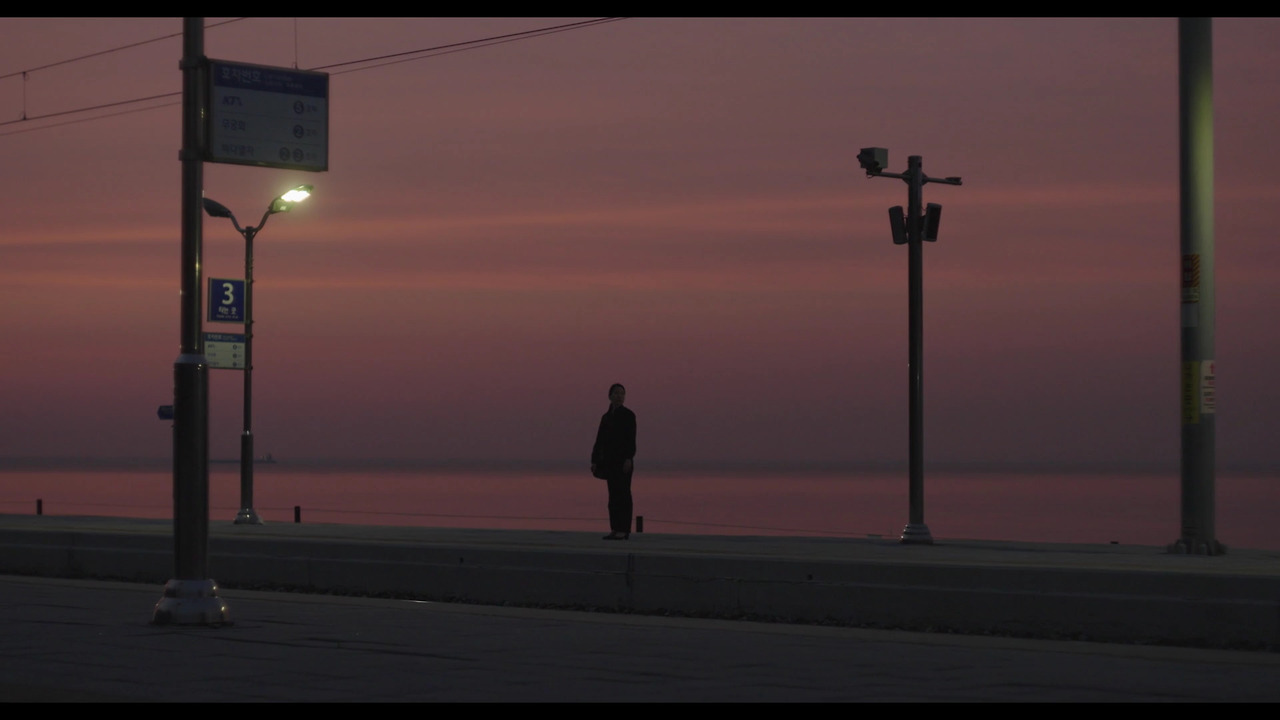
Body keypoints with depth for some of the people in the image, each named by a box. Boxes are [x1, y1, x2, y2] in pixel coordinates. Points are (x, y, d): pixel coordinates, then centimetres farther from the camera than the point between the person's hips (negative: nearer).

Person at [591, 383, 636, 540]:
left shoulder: (628, 415, -3)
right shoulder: (606, 416, 14)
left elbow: (631, 439, -11)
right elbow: (600, 440, 14)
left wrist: (629, 458, -20)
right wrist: (595, 461, 9)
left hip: (623, 460, -6)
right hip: (610, 460, 6)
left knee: (623, 493, -7)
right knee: (613, 494, 6)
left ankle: (624, 530, -8)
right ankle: (615, 529, 8)